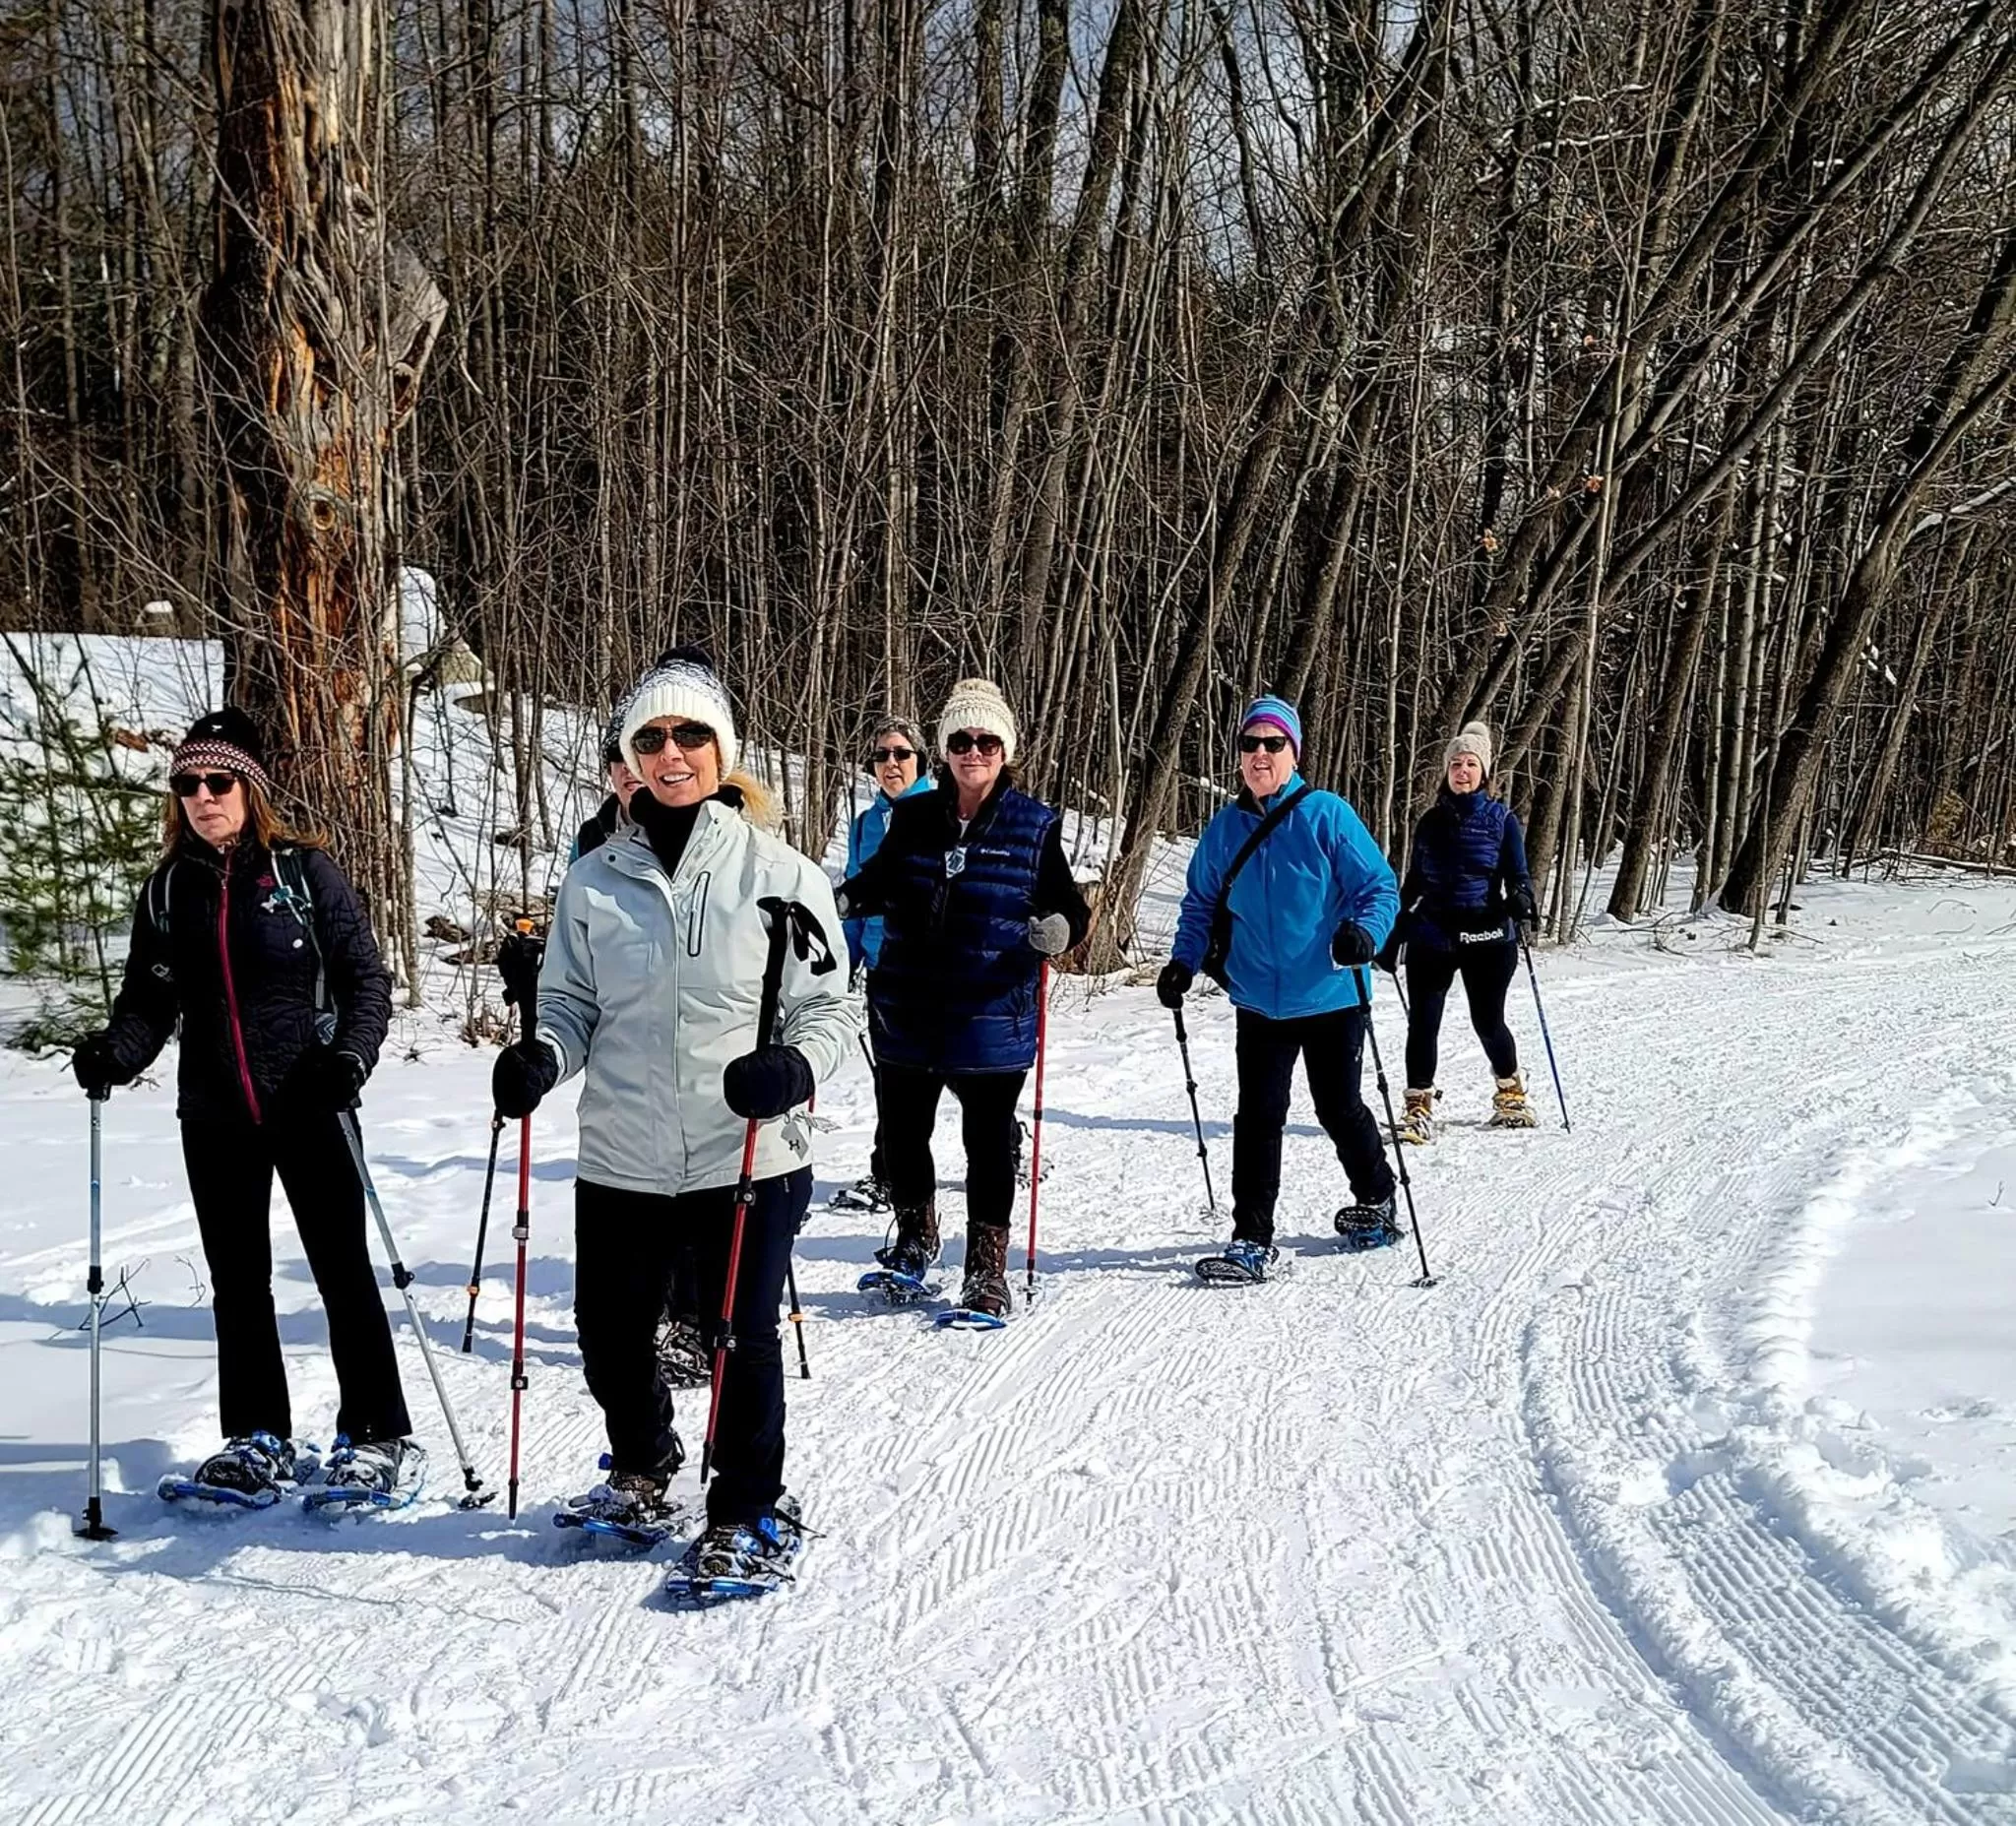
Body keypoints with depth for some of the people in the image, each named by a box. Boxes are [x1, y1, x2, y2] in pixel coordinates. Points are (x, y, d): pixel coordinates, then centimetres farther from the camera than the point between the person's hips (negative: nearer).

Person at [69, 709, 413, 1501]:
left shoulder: (301, 870, -4)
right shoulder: (169, 888, 8)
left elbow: (367, 978, -3)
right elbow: (149, 1001, 7)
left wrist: (351, 1056, -18)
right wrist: (113, 1052, -12)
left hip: (308, 1105, -4)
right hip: (215, 1115, 4)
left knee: (342, 1271, 1)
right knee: (237, 1280, 10)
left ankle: (377, 1436, 10)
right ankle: (259, 1440, 22)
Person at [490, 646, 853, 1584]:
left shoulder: (779, 872, -3)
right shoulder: (595, 880, 5)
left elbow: (828, 1008, -1)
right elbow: (571, 1004, 10)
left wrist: (791, 1066, -21)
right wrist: (539, 1056, -10)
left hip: (749, 1155, -3)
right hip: (621, 1160, 3)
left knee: (743, 1340, 4)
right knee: (609, 1337, 14)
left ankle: (749, 1512, 26)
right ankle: (643, 1466, 44)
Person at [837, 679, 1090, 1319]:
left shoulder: (1035, 826, -3)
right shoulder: (912, 817, 3)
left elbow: (1064, 902, 1)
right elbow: (881, 880, 17)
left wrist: (1062, 926, -21)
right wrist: (843, 899, -3)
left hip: (990, 1018, -3)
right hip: (906, 1013, 3)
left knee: (989, 1144, 4)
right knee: (901, 1133, 15)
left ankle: (987, 1272, 17)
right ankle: (915, 1239, 40)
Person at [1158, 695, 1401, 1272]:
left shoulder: (1326, 815, -9)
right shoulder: (1225, 828, 4)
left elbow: (1380, 888, -9)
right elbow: (1201, 906, 16)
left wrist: (1363, 931, -29)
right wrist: (1183, 963, 1)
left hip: (1332, 999, -3)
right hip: (1259, 1004, 3)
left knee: (1340, 1109, 11)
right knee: (1258, 1117, -1)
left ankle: (1376, 1202, 36)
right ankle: (1252, 1236, 6)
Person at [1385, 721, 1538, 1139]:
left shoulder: (1501, 819, 3)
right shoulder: (1431, 821, 11)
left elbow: (1518, 875, 1)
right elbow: (1412, 883, 17)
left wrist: (1520, 898, -22)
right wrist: (1393, 934, 16)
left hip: (1486, 935, -2)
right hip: (1432, 935, 2)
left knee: (1488, 1022, 6)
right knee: (1422, 1022, -6)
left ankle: (1511, 1094, 31)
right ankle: (1420, 1108, 2)